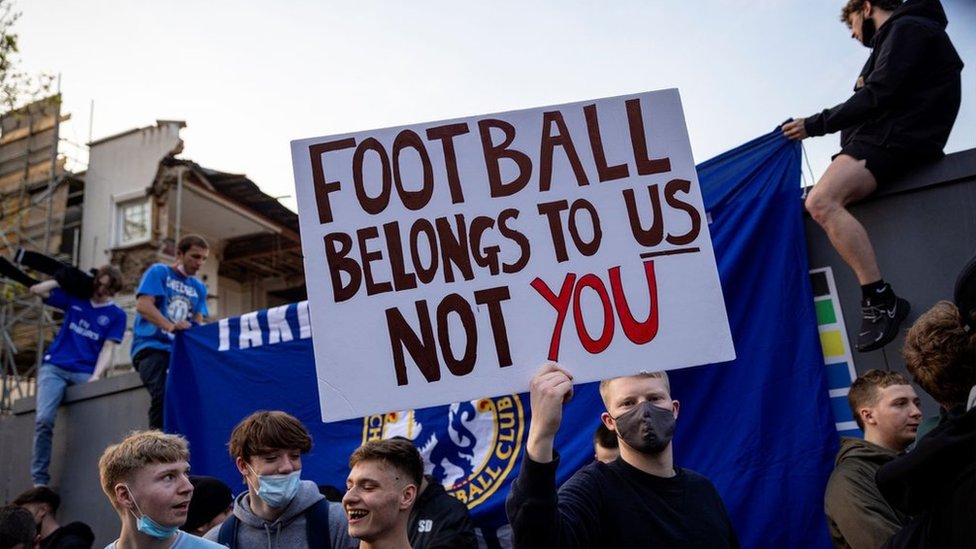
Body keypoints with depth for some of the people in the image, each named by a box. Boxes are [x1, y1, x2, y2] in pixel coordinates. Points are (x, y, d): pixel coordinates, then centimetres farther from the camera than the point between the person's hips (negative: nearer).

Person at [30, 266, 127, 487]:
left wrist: (96, 376, -14)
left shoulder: (117, 315, 7)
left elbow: (107, 349, -1)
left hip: (84, 373, -1)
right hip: (53, 367, 1)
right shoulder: (74, 298, 13)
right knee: (44, 419, -18)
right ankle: (39, 479, -12)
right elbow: (36, 290, 15)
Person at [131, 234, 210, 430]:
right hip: (151, 346, -5)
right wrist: (170, 327, -28)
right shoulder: (158, 272, 4)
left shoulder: (199, 287, 20)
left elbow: (198, 322, 12)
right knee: (163, 393, -30)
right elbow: (143, 305, -11)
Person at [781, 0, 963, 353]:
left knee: (821, 202, -30)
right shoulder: (897, 36, 27)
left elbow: (878, 97, -16)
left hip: (892, 140, -11)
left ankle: (881, 301, -32)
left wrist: (815, 124, -10)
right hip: (881, 138, 11)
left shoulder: (906, 29, -4)